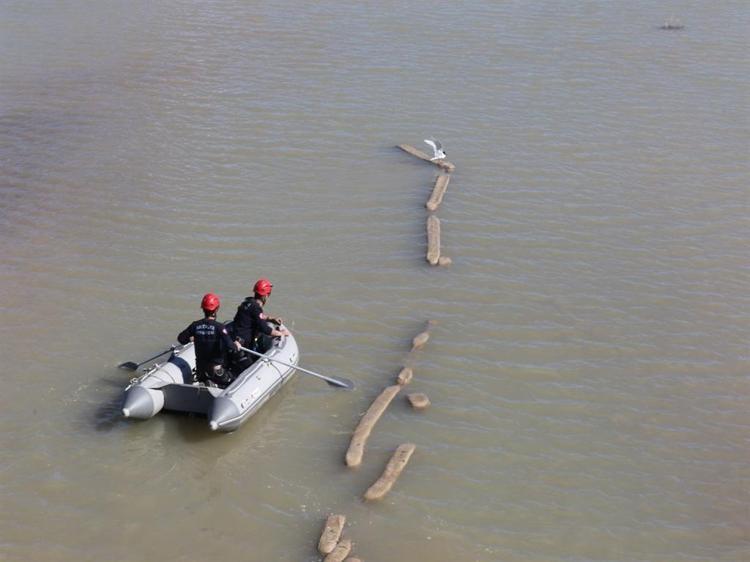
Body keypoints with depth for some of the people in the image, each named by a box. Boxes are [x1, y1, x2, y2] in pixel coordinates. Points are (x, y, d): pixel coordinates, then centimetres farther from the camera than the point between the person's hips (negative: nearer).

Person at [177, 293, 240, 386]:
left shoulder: (195, 325, -5)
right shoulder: (219, 327, -19)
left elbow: (181, 338, 6)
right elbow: (229, 345, -27)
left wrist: (192, 339, 24)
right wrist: (236, 346, -6)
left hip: (200, 368, 5)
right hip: (217, 368, -5)